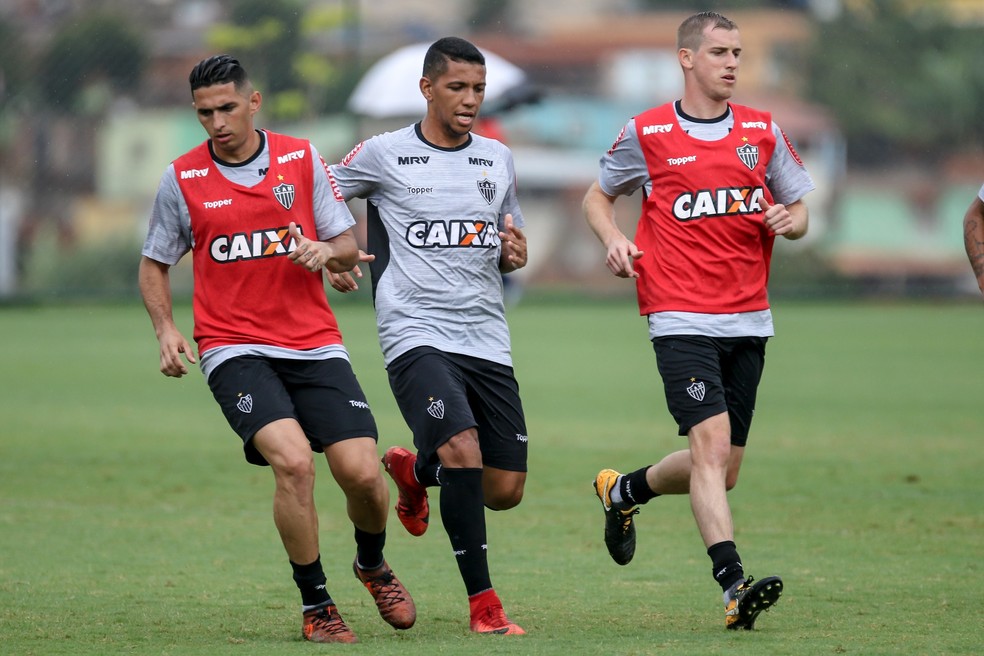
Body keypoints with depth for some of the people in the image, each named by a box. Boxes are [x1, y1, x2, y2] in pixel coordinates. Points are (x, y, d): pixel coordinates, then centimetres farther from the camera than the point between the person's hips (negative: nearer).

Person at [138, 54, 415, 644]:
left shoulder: (302, 160, 5)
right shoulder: (182, 179, 3)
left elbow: (349, 249, 9)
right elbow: (155, 263, 15)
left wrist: (328, 251, -14)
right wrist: (167, 330, -1)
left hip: (315, 344, 2)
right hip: (235, 350, -2)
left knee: (361, 472, -9)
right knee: (293, 461, -25)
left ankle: (373, 564, 26)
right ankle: (316, 606, -8)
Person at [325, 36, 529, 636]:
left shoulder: (498, 159, 13)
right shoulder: (384, 154, 1)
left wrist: (514, 253, 0)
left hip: (488, 340, 5)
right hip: (417, 334, -5)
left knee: (506, 489, 2)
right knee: (462, 447, -26)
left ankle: (413, 469, 35)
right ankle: (483, 603, -17)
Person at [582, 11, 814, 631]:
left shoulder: (763, 131, 9)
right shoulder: (646, 133, 1)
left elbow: (798, 209, 17)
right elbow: (598, 195, 16)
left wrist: (788, 220, -7)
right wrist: (613, 238, -4)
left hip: (748, 319, 5)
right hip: (682, 318, -5)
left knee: (721, 471, 9)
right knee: (712, 445, -20)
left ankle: (623, 491, 37)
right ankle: (734, 585, -26)